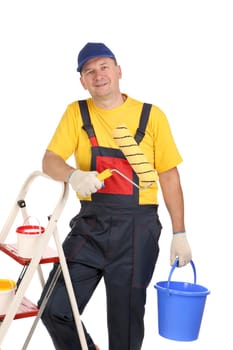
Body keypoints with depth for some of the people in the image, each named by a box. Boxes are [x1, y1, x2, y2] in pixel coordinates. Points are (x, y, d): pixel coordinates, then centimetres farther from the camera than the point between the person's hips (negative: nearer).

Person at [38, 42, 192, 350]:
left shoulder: (151, 115, 0)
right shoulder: (76, 113, 5)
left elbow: (169, 176, 2)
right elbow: (50, 160, -3)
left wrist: (179, 233, 1)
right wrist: (73, 175, -27)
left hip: (137, 230, -1)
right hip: (90, 225, 2)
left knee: (127, 321, 10)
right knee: (54, 309, 2)